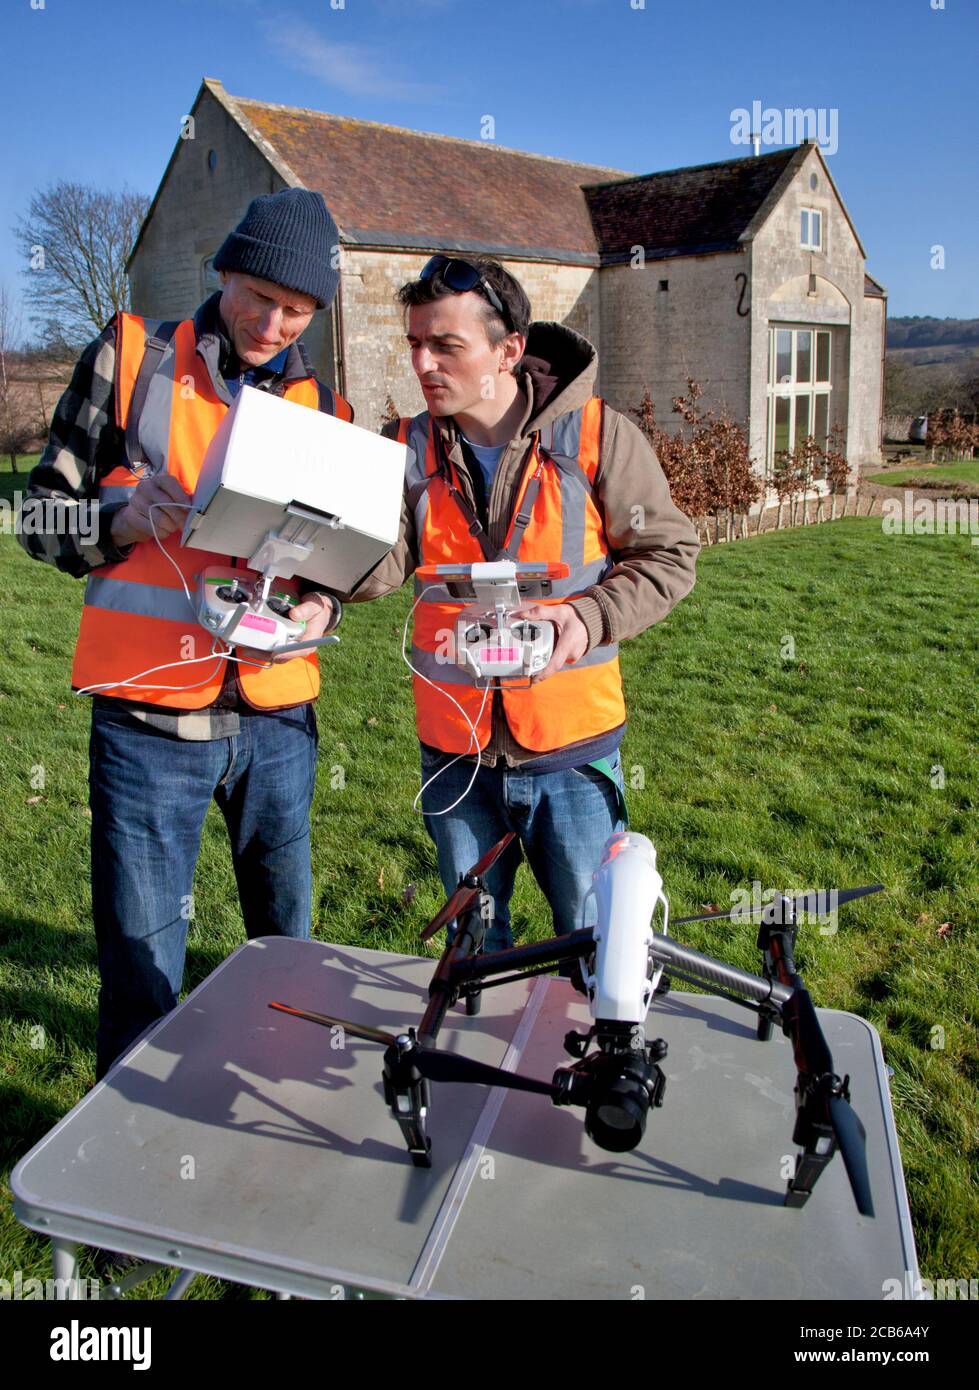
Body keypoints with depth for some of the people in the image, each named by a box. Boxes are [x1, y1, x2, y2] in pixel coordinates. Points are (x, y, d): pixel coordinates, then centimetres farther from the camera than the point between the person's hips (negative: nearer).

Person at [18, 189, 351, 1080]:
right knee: (144, 966, 3)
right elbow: (42, 513, 2)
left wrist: (320, 606, -7)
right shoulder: (132, 356, 1)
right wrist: (123, 518, -20)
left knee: (288, 940, 18)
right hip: (150, 718, -3)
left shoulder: (321, 408, 10)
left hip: (278, 715, 4)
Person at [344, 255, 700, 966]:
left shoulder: (597, 434, -8)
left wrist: (589, 618, -21)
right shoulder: (411, 448, 1)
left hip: (572, 749, -3)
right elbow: (382, 566, -9)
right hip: (453, 753, 3)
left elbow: (668, 554, -5)